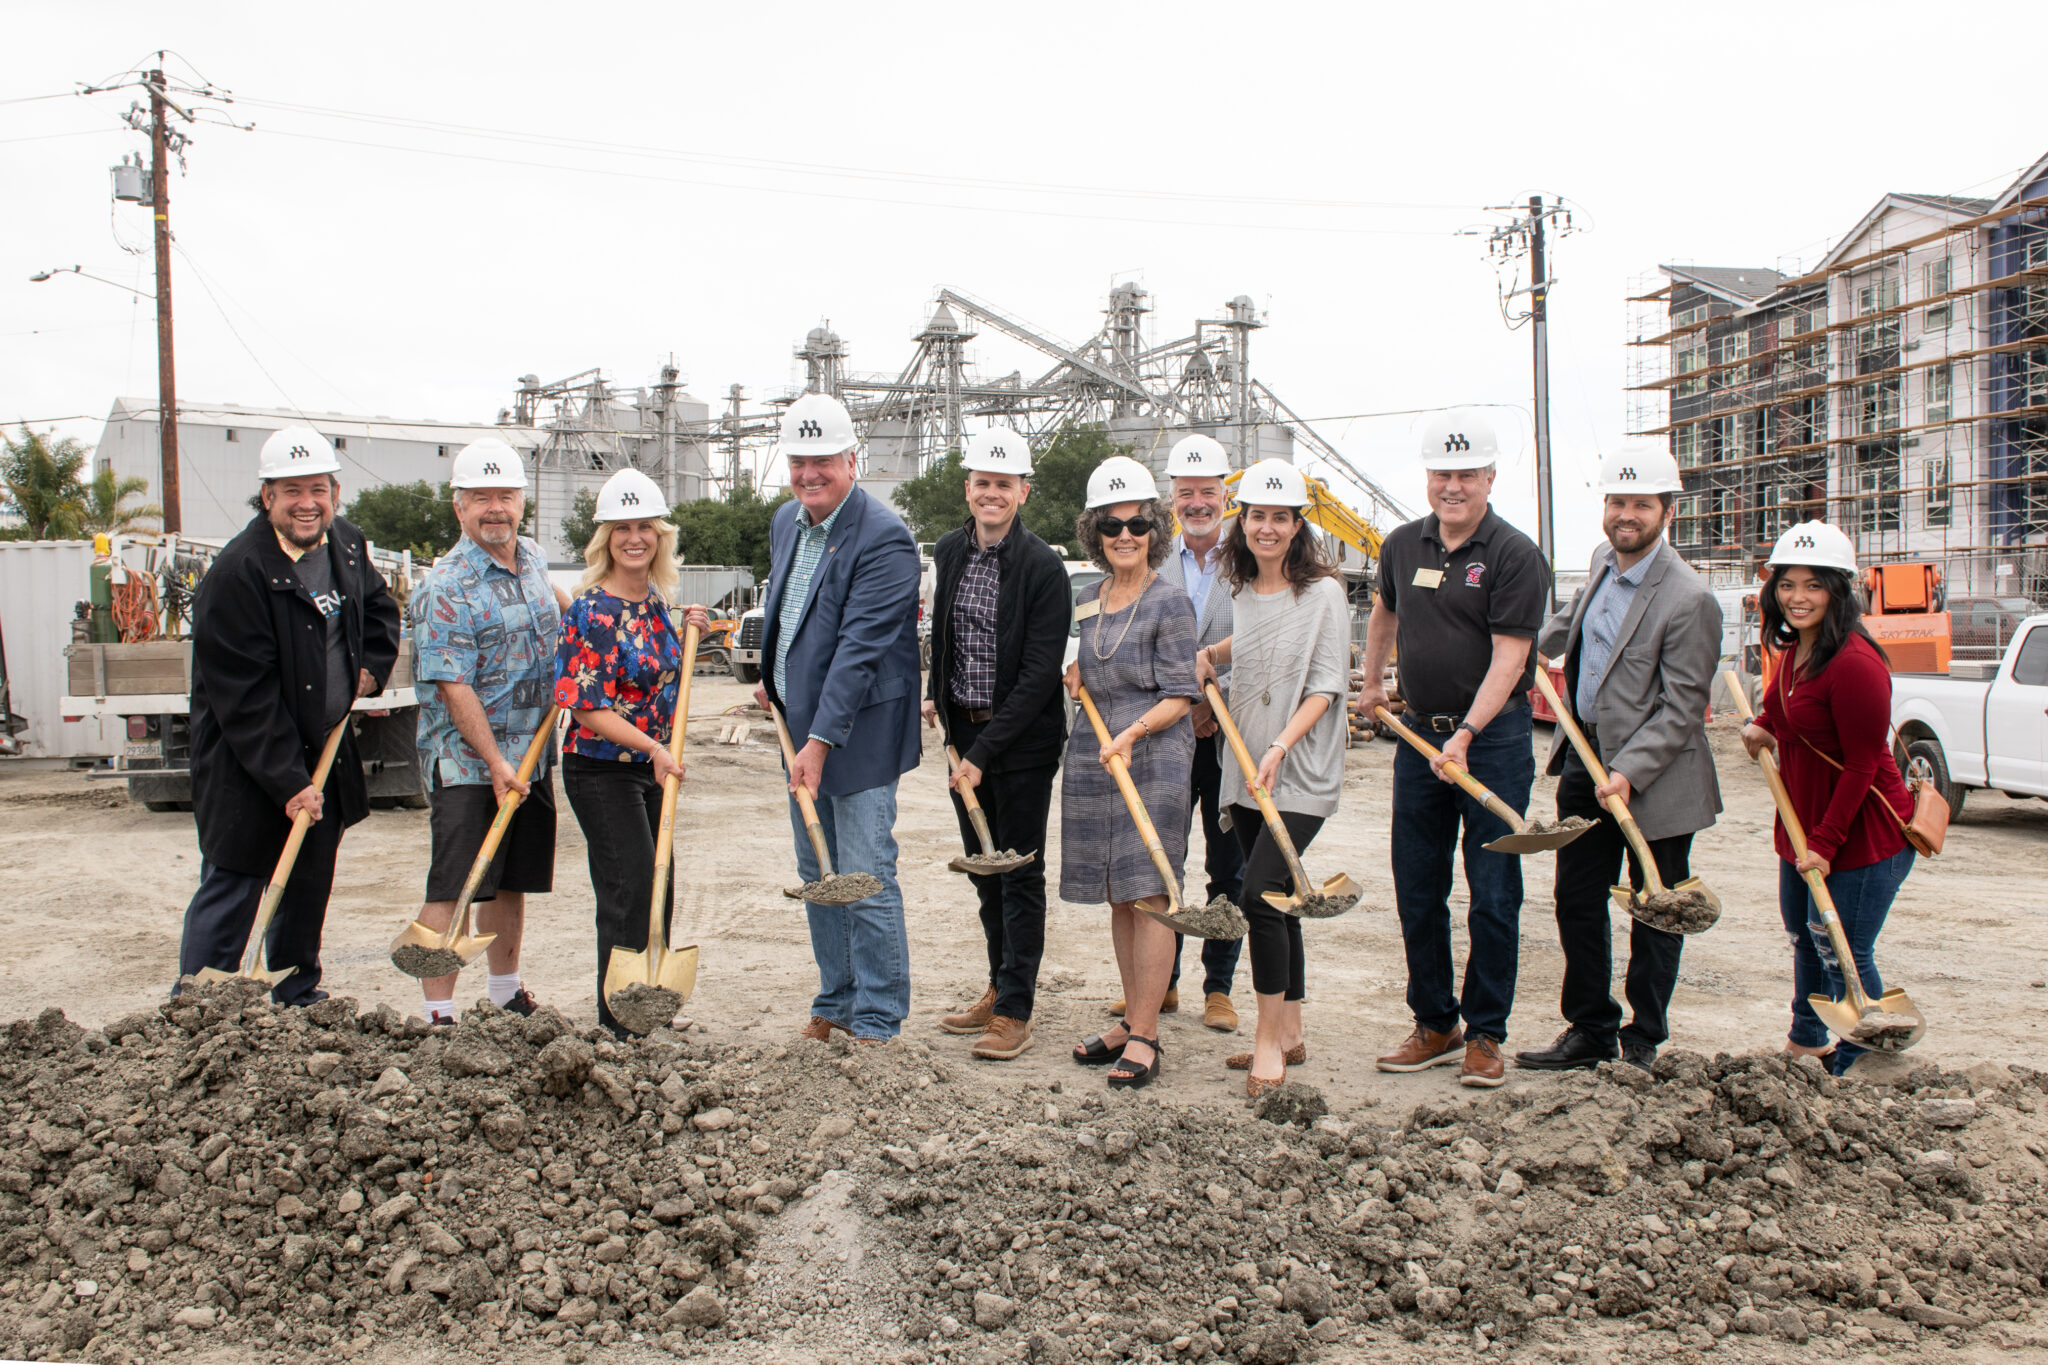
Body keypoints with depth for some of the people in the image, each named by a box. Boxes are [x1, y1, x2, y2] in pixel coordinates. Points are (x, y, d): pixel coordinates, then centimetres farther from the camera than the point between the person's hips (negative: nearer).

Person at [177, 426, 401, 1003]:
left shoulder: (347, 545, 3)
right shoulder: (237, 571, -21)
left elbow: (380, 607, 26)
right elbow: (244, 697, -22)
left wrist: (370, 665, 7)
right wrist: (288, 782, -24)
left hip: (325, 751, 7)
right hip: (247, 767, -7)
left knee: (309, 888, 17)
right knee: (230, 890, -2)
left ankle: (298, 999, 32)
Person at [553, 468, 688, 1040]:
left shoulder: (655, 600, 7)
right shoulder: (591, 611, -16)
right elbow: (587, 708, -19)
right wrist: (653, 748, -28)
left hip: (653, 766, 8)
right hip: (601, 770, -8)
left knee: (658, 892, 14)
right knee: (630, 891, -6)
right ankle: (620, 1022, 6)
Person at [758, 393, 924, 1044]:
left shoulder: (884, 539, -19)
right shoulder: (786, 521, 9)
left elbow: (860, 649, -24)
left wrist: (820, 740, -27)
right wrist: (770, 677, 18)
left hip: (858, 734, -8)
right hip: (800, 727, 8)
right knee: (817, 875, 16)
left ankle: (877, 1022, 8)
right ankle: (836, 1003, 29)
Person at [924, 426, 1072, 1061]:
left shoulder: (1043, 568, -15)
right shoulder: (948, 551, 4)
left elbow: (1038, 676, -18)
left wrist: (983, 753, -19)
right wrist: (935, 695, 14)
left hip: (1023, 741, -6)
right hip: (963, 732, 6)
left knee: (1020, 875, 1)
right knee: (983, 866, 15)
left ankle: (1015, 1013, 8)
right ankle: (998, 989, 29)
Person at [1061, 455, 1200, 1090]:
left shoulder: (1170, 603, -6)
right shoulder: (1087, 598, 13)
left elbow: (1179, 695, -8)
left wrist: (1134, 732, -22)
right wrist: (1075, 676, 7)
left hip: (1154, 756, -6)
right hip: (1092, 753, 7)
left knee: (1148, 892, -6)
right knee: (1118, 896, 11)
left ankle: (1144, 1037, -1)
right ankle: (1134, 1019, 21)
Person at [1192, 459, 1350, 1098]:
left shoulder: (1323, 591, -9)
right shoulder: (1243, 591, 10)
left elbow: (1325, 686, -12)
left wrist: (1280, 746, -23)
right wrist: (1209, 654, 12)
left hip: (1301, 774, -6)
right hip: (1248, 771, 7)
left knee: (1259, 896, -15)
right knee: (1274, 901, 12)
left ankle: (1269, 1037, -2)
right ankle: (1290, 1033, 23)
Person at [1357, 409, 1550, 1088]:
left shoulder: (1515, 555, -10)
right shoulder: (1403, 545, 8)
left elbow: (1507, 659, -17)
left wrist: (1465, 736, -26)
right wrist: (1371, 683, 33)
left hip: (1494, 739, -5)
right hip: (1419, 733, 5)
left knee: (1493, 895, 1)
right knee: (1417, 893, 9)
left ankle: (1485, 1033, 14)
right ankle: (1434, 1025, 22)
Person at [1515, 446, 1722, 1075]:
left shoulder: (1688, 600, -19)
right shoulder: (1602, 562, 5)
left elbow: (1681, 709, -20)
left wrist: (1628, 773, -26)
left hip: (1655, 778, -7)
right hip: (1585, 759, 7)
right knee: (1577, 901, 12)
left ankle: (1642, 1041, 21)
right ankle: (1590, 1031, 26)